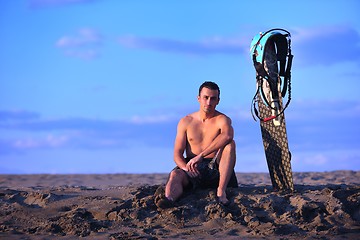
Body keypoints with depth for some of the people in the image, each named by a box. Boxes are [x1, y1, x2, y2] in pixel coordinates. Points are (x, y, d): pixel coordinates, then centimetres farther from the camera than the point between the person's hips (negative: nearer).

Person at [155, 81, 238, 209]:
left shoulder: (222, 119, 0)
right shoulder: (185, 122, 9)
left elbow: (227, 136, -27)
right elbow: (177, 154, 4)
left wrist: (200, 156, -34)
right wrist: (186, 168, -21)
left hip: (214, 168, -1)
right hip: (192, 170, 1)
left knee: (230, 144, -26)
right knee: (175, 175, -32)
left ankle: (221, 191, -37)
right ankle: (169, 199, -66)